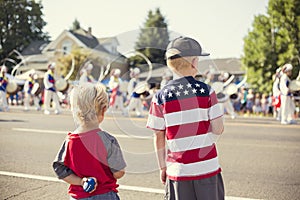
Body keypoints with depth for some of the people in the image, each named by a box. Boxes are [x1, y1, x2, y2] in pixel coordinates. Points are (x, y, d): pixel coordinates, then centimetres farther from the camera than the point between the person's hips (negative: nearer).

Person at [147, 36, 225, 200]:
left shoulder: (160, 97, -4)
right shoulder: (206, 91, -6)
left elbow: (159, 137, 1)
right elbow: (218, 129, -6)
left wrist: (162, 167, 11)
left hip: (178, 171, 1)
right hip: (208, 167, 0)